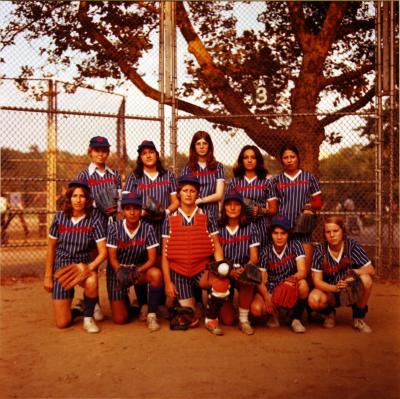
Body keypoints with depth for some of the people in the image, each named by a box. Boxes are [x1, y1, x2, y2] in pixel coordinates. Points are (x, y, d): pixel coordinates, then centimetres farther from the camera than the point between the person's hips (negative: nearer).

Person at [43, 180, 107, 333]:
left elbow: (103, 252, -14)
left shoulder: (94, 221, -11)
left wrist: (90, 267, -31)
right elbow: (51, 248, 4)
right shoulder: (59, 217, -6)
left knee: (92, 282, -39)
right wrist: (48, 276, 5)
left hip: (83, 264, -1)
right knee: (62, 323, -4)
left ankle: (88, 317, -10)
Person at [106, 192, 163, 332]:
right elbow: (112, 257, -14)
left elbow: (152, 258, -15)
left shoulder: (148, 228, -13)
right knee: (120, 319, -5)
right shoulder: (114, 228, -13)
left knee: (156, 274, -35)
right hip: (118, 270, 0)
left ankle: (151, 315, -15)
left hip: (139, 268, 1)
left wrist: (139, 271, -34)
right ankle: (125, 301, 32)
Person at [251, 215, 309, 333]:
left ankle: (296, 319, -9)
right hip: (270, 289, 1)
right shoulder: (266, 251, -8)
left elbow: (302, 271, -22)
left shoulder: (295, 245, -10)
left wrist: (293, 278, -45)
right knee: (256, 309, -27)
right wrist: (267, 297, -30)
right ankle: (275, 313, 9)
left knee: (302, 284, -34)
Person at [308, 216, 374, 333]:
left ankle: (358, 317, -4)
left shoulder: (352, 245, -12)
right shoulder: (320, 250, -12)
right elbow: (317, 281, -15)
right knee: (314, 299, -32)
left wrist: (354, 272, -33)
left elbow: (371, 270, -13)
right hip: (330, 292, 0)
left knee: (366, 279, -30)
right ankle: (329, 313, 8)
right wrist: (335, 288, -34)